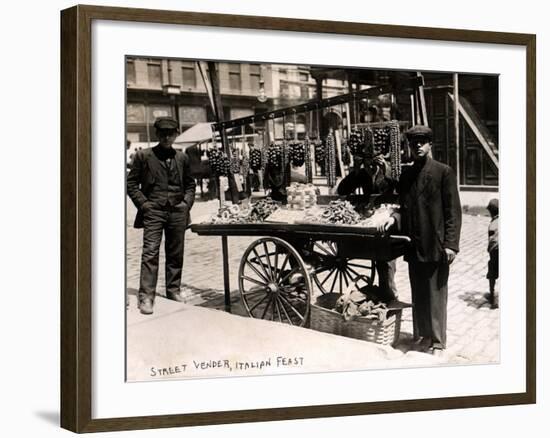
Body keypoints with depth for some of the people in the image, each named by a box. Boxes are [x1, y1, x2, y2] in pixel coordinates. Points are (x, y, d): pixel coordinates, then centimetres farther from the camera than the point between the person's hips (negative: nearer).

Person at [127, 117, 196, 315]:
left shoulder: (181, 158, 12)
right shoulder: (143, 156, 2)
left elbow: (190, 184, 21)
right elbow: (131, 183, 4)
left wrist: (187, 202, 6)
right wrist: (143, 203, -6)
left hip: (177, 211, 4)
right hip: (153, 211, -4)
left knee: (175, 254, 9)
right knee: (150, 252, -11)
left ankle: (173, 291, 21)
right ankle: (146, 297, -12)